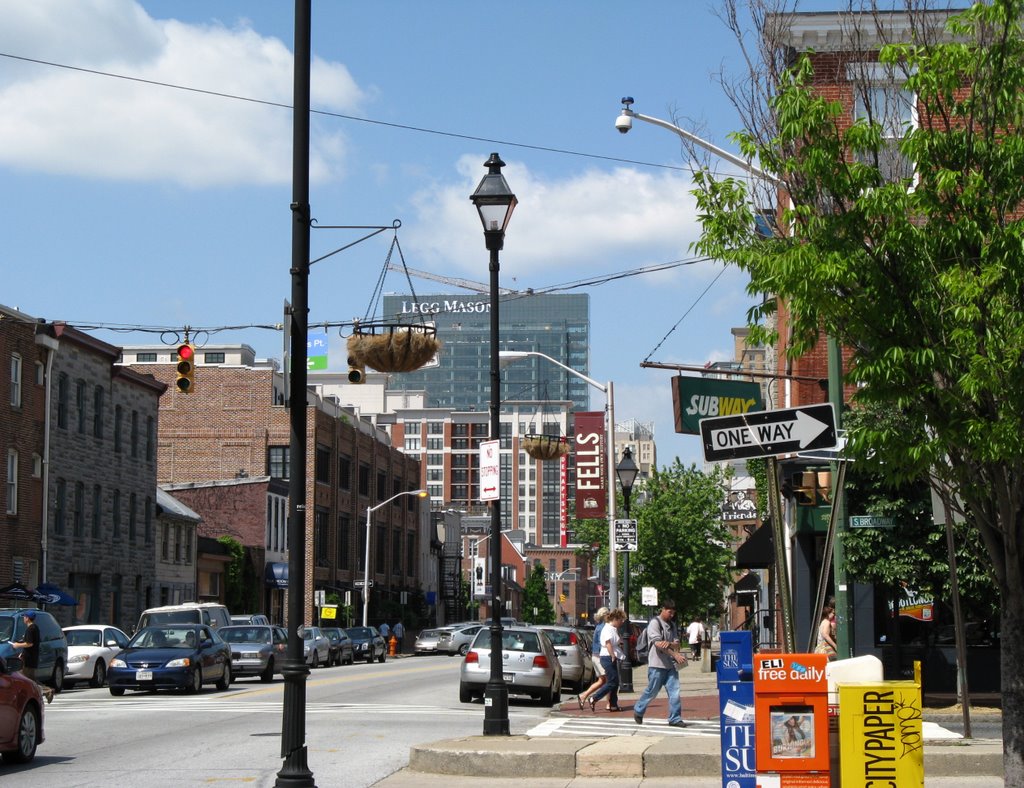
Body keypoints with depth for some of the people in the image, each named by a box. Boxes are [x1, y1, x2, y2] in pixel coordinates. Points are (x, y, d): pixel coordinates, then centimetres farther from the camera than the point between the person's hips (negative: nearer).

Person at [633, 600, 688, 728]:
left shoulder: (672, 625, 16)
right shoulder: (654, 623, -7)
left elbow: (677, 644, 9)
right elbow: (658, 643, -17)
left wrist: (669, 644, -16)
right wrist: (675, 655, -20)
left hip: (671, 664, 6)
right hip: (657, 664, -6)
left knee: (674, 692, -2)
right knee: (652, 691, 2)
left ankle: (675, 718, 0)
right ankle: (638, 710, 23)